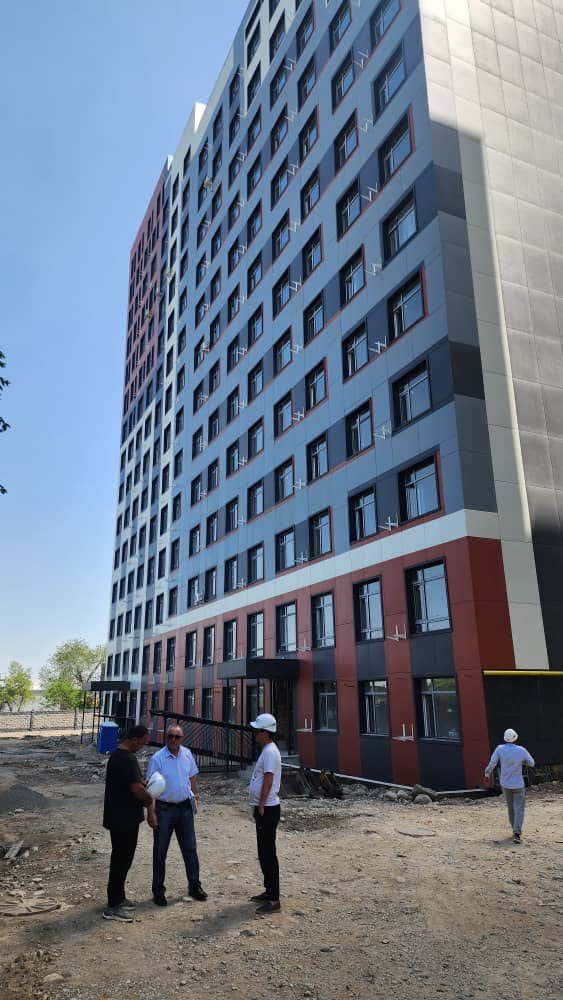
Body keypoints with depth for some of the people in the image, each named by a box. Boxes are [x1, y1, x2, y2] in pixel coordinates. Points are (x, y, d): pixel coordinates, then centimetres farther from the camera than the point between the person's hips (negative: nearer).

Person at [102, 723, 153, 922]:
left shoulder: (117, 754, 9)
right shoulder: (128, 759, -24)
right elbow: (137, 789, -26)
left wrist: (143, 783, 4)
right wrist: (149, 800, -8)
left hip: (118, 817, 10)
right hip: (125, 818, -10)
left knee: (121, 858, 19)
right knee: (122, 859, 0)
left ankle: (118, 898, 31)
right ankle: (113, 907, 9)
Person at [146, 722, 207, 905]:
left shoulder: (187, 754, -1)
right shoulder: (157, 758, -16)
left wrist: (194, 794, 17)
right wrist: (151, 812, -15)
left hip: (185, 807, 4)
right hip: (164, 809, -4)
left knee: (190, 848, 12)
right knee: (160, 852, 8)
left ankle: (194, 886, 26)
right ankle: (158, 891, 22)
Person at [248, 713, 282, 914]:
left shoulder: (270, 752, -18)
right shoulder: (266, 751, 14)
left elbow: (268, 781, -23)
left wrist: (261, 806, -21)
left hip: (267, 809, -10)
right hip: (263, 808, 10)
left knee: (268, 853, -4)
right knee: (264, 852, 18)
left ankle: (274, 899, 2)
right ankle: (269, 891, 28)